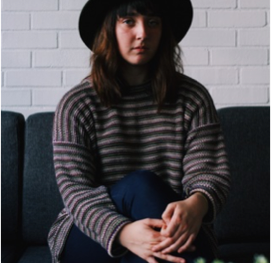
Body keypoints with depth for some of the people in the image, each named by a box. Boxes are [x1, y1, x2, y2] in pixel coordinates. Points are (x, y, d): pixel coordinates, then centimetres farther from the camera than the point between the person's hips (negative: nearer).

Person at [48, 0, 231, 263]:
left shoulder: (193, 98, 2)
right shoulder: (75, 105, -3)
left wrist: (196, 205, -32)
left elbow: (212, 172, -5)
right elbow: (75, 189, -12)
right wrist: (123, 233, -33)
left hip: (179, 240, 1)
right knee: (141, 184, -30)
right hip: (90, 237, -1)